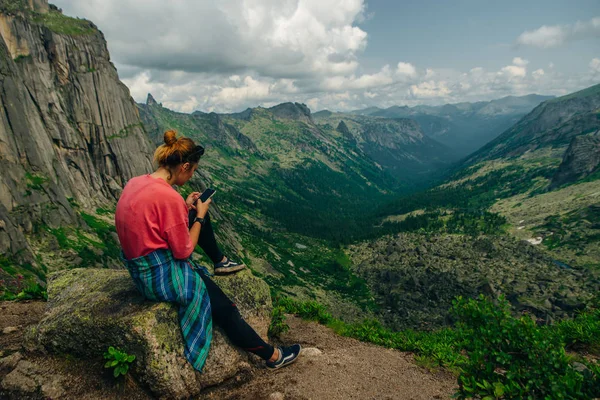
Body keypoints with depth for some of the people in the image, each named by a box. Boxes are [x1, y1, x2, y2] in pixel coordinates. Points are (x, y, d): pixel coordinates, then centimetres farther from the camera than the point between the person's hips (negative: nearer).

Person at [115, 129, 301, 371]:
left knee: (202, 221, 20)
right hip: (161, 277, -9)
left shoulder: (135, 183, -2)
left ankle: (220, 260, 39)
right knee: (225, 310, 2)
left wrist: (185, 207, 7)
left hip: (139, 267, 9)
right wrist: (199, 216, -8)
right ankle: (272, 356, 17)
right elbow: (184, 251, -19)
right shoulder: (169, 197, -28)